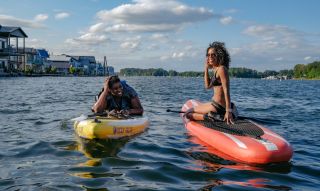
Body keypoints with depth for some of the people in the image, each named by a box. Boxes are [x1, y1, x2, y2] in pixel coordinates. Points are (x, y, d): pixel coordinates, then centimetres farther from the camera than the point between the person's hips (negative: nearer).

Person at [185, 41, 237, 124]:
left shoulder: (221, 69, -17)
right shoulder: (216, 69, 11)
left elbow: (226, 91, -23)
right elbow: (208, 86, 18)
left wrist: (228, 111, -28)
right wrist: (206, 69, 10)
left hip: (219, 107, -11)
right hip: (219, 105, 11)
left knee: (188, 113, -5)